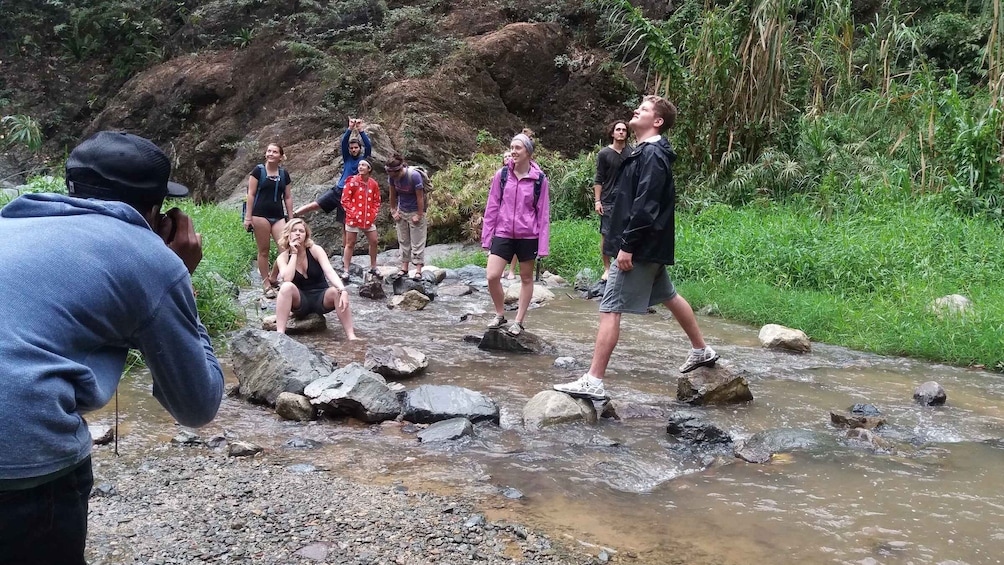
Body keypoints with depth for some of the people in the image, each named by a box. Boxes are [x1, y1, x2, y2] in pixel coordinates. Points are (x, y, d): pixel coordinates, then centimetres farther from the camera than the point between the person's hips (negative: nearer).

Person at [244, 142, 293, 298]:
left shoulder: (284, 174, 10)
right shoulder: (258, 171, 0)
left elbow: (288, 197, 14)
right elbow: (251, 194, -1)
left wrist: (291, 218, 11)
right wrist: (248, 216, -6)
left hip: (278, 216, 3)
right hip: (261, 215, -3)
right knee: (264, 250, 1)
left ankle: (273, 277, 9)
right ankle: (266, 284, 10)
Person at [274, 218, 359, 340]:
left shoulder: (315, 250, -8)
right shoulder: (283, 257, -5)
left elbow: (329, 271, -23)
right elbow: (287, 279, -24)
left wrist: (343, 290, -40)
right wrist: (294, 253, -19)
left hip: (321, 298, 0)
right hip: (300, 301, 0)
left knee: (336, 291, -32)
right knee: (287, 287, -31)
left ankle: (351, 335, -34)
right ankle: (280, 333, -37)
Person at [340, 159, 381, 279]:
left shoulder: (373, 184, 3)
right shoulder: (352, 182, -8)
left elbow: (377, 201, 13)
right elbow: (344, 200, -7)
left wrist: (373, 214, 1)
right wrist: (353, 213, -12)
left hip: (368, 219, 4)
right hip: (354, 219, -4)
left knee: (374, 242, 8)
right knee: (350, 244, 2)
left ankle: (373, 267, 25)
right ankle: (345, 271, 7)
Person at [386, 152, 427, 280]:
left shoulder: (414, 176, -26)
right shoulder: (392, 177, -10)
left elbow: (420, 197, -20)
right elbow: (392, 195, 3)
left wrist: (419, 215, -16)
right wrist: (393, 211, 4)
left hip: (415, 212, -5)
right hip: (401, 212, 5)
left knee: (417, 242, -2)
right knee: (403, 241, 9)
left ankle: (418, 270, -1)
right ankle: (404, 267, 15)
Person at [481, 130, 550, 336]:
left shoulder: (539, 179, -6)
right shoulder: (502, 174, -2)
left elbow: (543, 212, -3)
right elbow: (492, 207, 3)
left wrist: (543, 244, -5)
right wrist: (486, 236, 2)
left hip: (528, 236, -1)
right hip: (503, 233, 1)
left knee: (526, 278, 10)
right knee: (492, 276, -7)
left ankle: (518, 321, 23)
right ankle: (500, 315, 16)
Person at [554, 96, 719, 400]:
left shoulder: (651, 155, -16)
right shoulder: (646, 152, 16)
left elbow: (645, 206, -24)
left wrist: (627, 246, -25)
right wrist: (626, 242, 19)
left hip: (639, 247, -11)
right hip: (650, 248, 11)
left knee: (609, 309, -11)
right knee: (669, 296, 23)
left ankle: (593, 382, -9)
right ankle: (702, 351, 39)